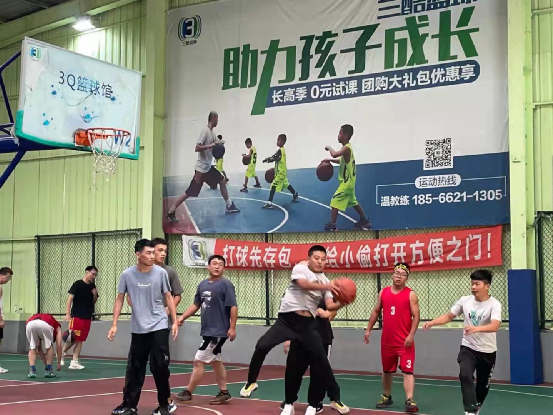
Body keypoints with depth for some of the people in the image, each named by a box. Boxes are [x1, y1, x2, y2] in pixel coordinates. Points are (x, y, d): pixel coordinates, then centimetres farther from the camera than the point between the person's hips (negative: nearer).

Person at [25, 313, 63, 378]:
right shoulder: (56, 326, 37)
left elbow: (39, 348, 48)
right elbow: (58, 346, 29)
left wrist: (46, 363, 54)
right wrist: (59, 363, 36)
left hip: (30, 324, 3)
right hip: (45, 324, -3)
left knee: (32, 348, 25)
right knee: (49, 347, 22)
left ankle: (32, 371, 12)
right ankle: (48, 370, 20)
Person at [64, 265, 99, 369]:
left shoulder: (93, 287, 11)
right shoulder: (77, 284, -6)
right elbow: (70, 299, -8)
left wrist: (95, 295, -3)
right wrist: (67, 314, -15)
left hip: (87, 317, 5)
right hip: (76, 316, -5)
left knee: (80, 340, 5)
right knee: (73, 339, -8)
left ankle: (74, 362, 8)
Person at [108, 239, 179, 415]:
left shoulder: (161, 272, -5)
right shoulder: (127, 274, -4)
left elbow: (168, 297, 3)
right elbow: (120, 299, 4)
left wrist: (175, 321, -2)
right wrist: (114, 324, -1)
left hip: (159, 327, -1)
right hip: (137, 329, 1)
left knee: (160, 367, -1)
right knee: (134, 368, 5)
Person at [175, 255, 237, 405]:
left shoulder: (226, 284, -11)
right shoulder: (203, 284, 11)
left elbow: (233, 307, -15)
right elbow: (196, 304, 18)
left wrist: (232, 328, -20)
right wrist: (183, 317, 5)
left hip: (218, 331, -8)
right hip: (208, 330, 8)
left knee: (199, 361, -5)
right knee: (215, 361, 14)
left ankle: (188, 392, 5)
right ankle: (224, 393, 23)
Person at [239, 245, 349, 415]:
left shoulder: (325, 281, 11)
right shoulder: (300, 268, -1)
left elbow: (330, 306, 2)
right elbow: (304, 284, -22)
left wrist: (341, 303, -19)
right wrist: (325, 286, -34)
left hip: (308, 323, 3)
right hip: (288, 318, -3)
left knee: (322, 359, 0)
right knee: (262, 346, -18)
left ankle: (335, 399, 12)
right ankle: (251, 382, 4)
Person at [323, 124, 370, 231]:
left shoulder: (346, 148, -23)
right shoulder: (347, 147, 8)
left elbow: (334, 154, -39)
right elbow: (341, 161, 23)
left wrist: (329, 148, -18)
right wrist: (330, 160, 8)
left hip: (347, 182, -10)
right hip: (349, 181, 10)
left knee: (335, 201, -10)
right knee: (353, 202, 22)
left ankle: (332, 225, -7)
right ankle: (365, 221, 32)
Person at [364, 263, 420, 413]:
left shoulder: (410, 294, -5)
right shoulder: (383, 292, 7)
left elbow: (416, 316, -9)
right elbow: (376, 312, 16)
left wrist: (411, 335, -19)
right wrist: (368, 329, 13)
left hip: (405, 341, -5)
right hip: (387, 341, 5)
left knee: (407, 371, -12)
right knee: (387, 370, 17)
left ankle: (410, 401, -17)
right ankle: (386, 397, 34)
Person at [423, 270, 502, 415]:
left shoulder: (494, 304, -17)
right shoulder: (465, 301, -5)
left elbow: (495, 326, -33)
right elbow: (448, 316, 6)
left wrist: (477, 329, -51)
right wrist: (432, 323, -12)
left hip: (488, 352, -1)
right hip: (468, 348, 1)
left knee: (483, 384, 12)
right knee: (465, 375, -24)